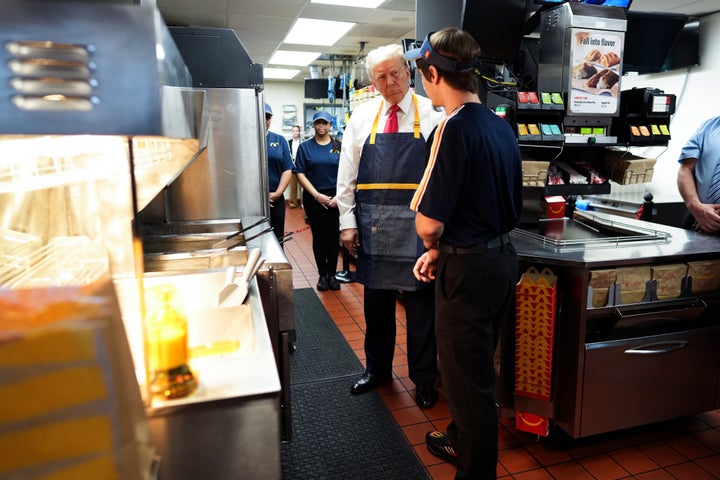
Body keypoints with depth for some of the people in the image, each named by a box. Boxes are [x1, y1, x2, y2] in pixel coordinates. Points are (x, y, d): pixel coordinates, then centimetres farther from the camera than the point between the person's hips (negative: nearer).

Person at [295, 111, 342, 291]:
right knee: (319, 236, 6)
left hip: (335, 197, 0)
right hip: (314, 197, 0)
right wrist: (317, 195, -9)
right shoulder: (305, 147, 4)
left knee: (333, 235, 3)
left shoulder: (338, 146, 4)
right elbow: (301, 174, -2)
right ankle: (322, 274, 17)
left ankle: (332, 274, 15)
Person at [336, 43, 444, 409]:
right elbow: (347, 173, 8)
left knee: (420, 303, 6)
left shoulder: (432, 114, 1)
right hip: (373, 224, 3)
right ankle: (377, 368, 34)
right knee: (376, 301, 14)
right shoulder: (362, 117, 8)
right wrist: (347, 222, 2)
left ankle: (424, 379, 24)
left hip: (417, 225, -2)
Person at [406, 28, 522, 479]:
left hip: (469, 269, -9)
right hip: (503, 257, 9)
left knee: (467, 377, 7)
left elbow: (429, 222, -23)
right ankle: (463, 440, 46)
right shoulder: (501, 126, 7)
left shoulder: (454, 128, -19)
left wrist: (434, 249, 0)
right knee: (478, 366, 25)